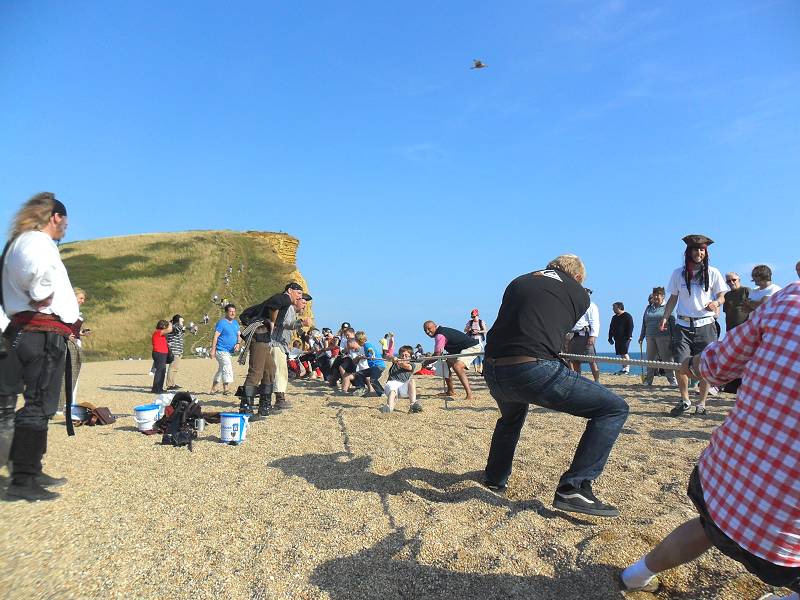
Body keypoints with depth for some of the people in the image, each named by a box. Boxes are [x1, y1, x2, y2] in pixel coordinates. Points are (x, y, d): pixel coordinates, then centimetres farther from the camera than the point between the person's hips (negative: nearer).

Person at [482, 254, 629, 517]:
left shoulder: (518, 281, 24)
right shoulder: (579, 294, 15)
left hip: (492, 372, 7)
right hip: (534, 370, -6)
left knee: (511, 416, 39)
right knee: (615, 408, 8)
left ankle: (495, 479, 48)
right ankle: (573, 488, 3)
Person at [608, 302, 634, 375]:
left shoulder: (627, 316, -2)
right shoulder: (614, 318, 21)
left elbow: (630, 327, -9)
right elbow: (611, 328, 23)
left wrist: (629, 337, -17)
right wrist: (610, 338, 17)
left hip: (625, 338, -7)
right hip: (617, 339, 8)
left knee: (624, 353, -13)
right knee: (621, 354, 6)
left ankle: (627, 369, -12)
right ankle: (623, 369, 9)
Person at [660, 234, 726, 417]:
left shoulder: (713, 273, 3)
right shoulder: (678, 273, 6)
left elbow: (721, 296, 7)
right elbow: (673, 299, 11)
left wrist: (716, 302, -16)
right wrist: (665, 318, -2)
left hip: (705, 325, 0)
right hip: (683, 325, 1)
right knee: (680, 364, -8)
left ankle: (701, 403, 14)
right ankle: (685, 401, 11)